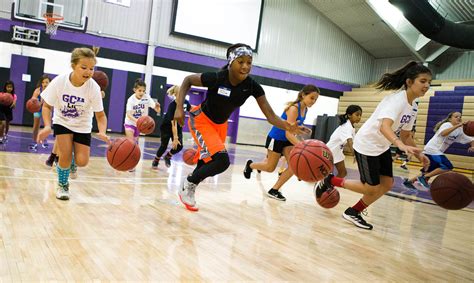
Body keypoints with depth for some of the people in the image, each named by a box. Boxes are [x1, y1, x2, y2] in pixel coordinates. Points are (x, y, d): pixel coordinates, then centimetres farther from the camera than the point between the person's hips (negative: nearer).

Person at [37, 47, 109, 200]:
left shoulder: (93, 87, -25)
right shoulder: (59, 81, -25)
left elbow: (100, 115, -19)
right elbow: (47, 106, -13)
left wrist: (102, 133, -39)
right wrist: (47, 126, -30)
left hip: (82, 125, 1)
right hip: (62, 122, 0)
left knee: (82, 161, -8)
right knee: (65, 154, -15)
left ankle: (72, 162, 32)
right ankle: (62, 185, 15)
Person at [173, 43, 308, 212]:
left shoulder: (252, 86, -20)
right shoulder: (216, 78, -30)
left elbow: (270, 115, -22)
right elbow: (188, 80, -14)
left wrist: (289, 127, -41)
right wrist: (179, 108, -24)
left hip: (220, 124, 6)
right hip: (202, 120, -5)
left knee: (208, 162, 17)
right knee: (222, 160, -23)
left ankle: (187, 189, 45)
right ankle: (188, 186, 2)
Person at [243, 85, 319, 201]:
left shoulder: (305, 109, -2)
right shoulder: (294, 108, -28)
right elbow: (288, 133, -37)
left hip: (287, 139, 8)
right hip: (276, 138, -7)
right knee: (270, 168, 3)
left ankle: (274, 190, -1)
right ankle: (250, 165, 33)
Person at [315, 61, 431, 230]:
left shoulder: (413, 107, 4)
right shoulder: (397, 99, -25)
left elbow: (405, 135, 15)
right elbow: (384, 126, -42)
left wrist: (419, 154, 2)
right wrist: (401, 145, -58)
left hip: (382, 147, 9)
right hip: (366, 145, -9)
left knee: (387, 185, 4)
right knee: (371, 188, -4)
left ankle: (353, 213, 19)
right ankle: (329, 180, 13)